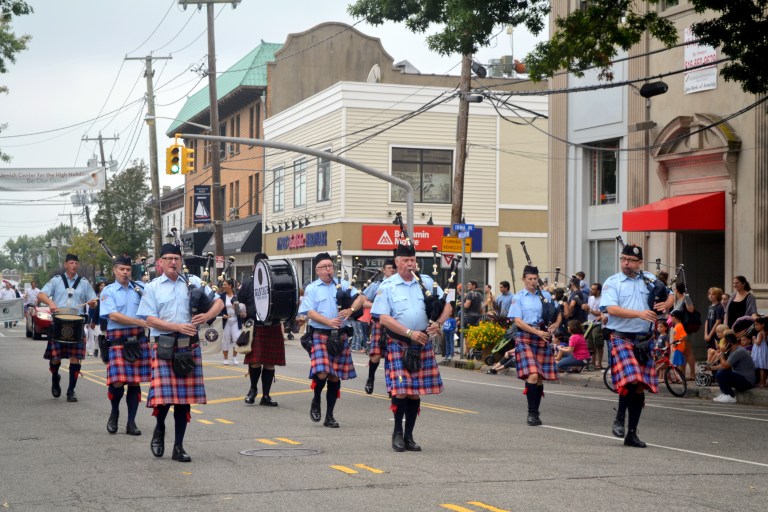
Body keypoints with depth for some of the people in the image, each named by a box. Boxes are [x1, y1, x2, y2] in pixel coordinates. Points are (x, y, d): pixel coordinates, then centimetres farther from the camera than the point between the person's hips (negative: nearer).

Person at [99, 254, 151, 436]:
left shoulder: (140, 289, 12)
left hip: (138, 340, 3)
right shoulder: (108, 292, 3)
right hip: (117, 340, -3)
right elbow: (113, 315, -9)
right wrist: (138, 321, -17)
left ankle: (131, 422, 12)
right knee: (117, 382, -12)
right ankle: (114, 413, 16)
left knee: (135, 382, 3)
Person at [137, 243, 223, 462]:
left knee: (185, 398, 5)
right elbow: (150, 320, -5)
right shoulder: (152, 288, 4)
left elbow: (219, 302, 10)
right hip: (164, 347, -3)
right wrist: (178, 327, -16)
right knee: (163, 395, -11)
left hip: (189, 347, 3)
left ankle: (179, 446, 14)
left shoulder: (193, 282, 10)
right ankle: (159, 429, 20)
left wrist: (207, 315, -11)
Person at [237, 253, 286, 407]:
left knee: (270, 363, 4)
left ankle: (266, 396, 13)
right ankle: (253, 388, 20)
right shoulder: (248, 283, 5)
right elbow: (239, 304, 9)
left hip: (274, 328, 2)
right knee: (255, 361, -7)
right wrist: (243, 313, -9)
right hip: (255, 328, -2)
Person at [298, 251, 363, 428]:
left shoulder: (343, 284, 10)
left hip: (340, 336, 3)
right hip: (320, 335, -3)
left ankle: (329, 415, 15)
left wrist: (350, 310, -18)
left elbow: (359, 298, 2)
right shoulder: (312, 289, 3)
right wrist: (329, 322, -20)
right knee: (322, 374, -17)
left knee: (335, 377, 5)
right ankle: (316, 401, 13)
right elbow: (310, 312, -6)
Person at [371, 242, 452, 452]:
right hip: (398, 344, -3)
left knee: (416, 392, 5)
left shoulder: (427, 282, 8)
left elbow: (447, 306, 10)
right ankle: (398, 432, 7)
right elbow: (383, 318, -9)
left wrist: (438, 324, -10)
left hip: (422, 344, 3)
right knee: (401, 390, -10)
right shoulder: (387, 287, -2)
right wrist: (410, 333, -16)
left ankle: (409, 435, 15)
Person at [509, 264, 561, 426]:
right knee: (532, 375, -18)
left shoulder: (546, 295, 11)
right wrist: (537, 332, -15)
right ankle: (532, 413, -13)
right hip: (525, 338, -4)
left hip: (542, 339, 4)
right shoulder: (518, 297, 1)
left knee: (540, 378, 4)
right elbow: (518, 321, -6)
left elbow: (558, 313, 20)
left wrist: (556, 324, -2)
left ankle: (535, 412, 16)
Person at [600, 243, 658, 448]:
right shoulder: (612, 283, -1)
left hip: (644, 340, 4)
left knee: (640, 387, 6)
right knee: (630, 380, -22)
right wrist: (639, 313, -25)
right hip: (621, 338, -4)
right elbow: (611, 309, -16)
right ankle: (619, 418, 2)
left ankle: (632, 433, 14)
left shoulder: (649, 279, 11)